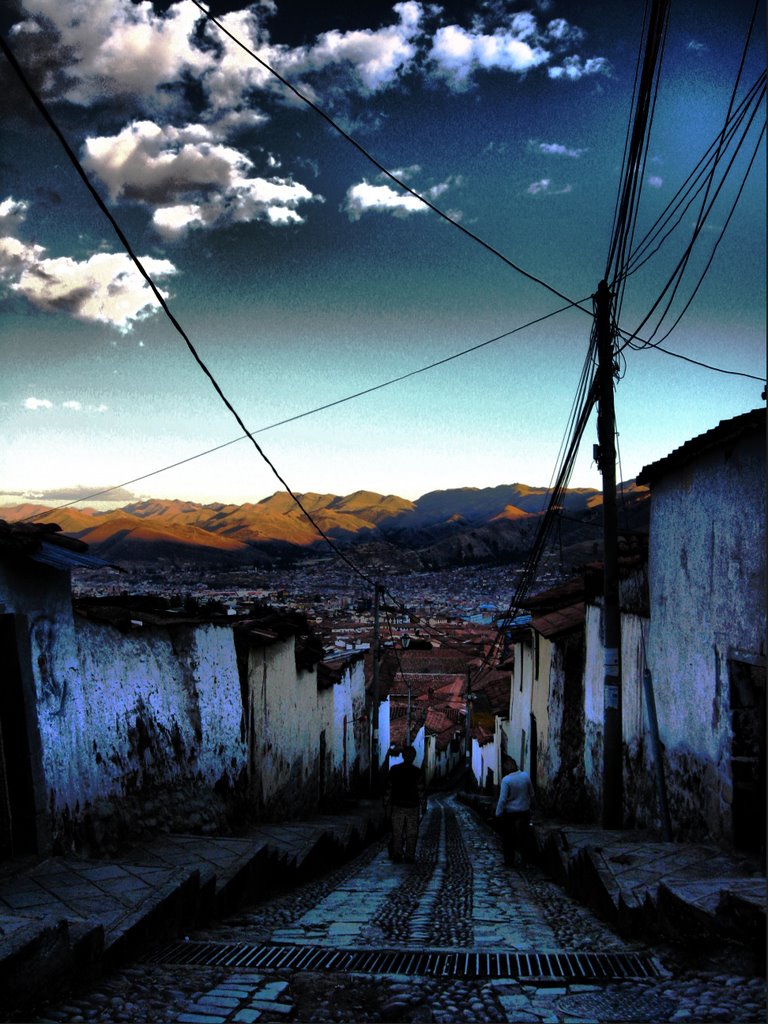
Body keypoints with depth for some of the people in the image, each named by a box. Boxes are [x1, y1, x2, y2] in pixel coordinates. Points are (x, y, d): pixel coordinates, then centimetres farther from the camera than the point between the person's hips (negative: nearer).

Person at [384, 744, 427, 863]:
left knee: (397, 832, 9)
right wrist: (423, 807, 2)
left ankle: (396, 854, 4)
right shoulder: (418, 773, -6)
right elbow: (421, 792, -6)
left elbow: (388, 789, 0)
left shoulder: (394, 770, -1)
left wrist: (386, 804, 7)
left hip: (397, 807, 1)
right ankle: (409, 856, 5)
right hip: (412, 808, -1)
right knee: (411, 834, 6)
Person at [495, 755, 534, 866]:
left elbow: (503, 799, -18)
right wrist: (531, 804, 21)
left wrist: (498, 813, -9)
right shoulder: (526, 776, -7)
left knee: (508, 838, 12)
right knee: (522, 836, 20)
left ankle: (509, 860, 17)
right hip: (524, 811, 3)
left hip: (510, 812, -3)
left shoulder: (506, 780, -20)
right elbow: (531, 794, 5)